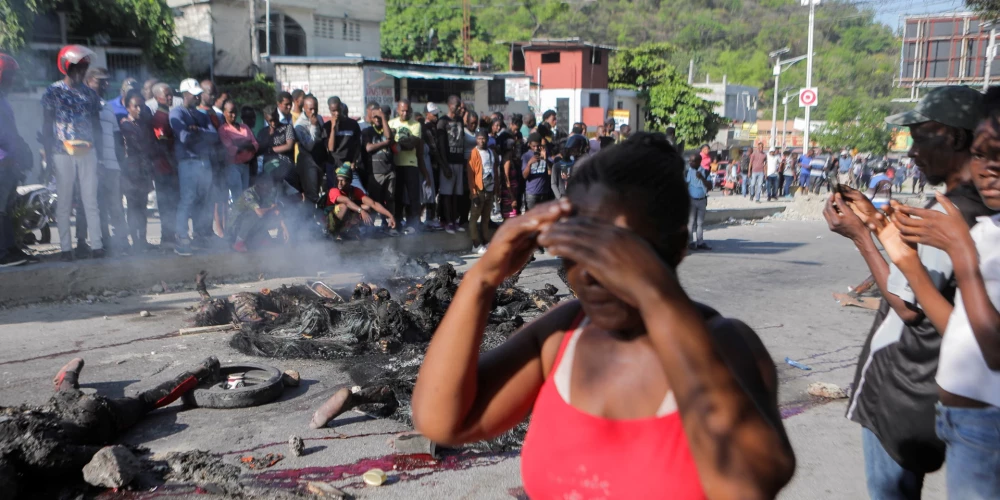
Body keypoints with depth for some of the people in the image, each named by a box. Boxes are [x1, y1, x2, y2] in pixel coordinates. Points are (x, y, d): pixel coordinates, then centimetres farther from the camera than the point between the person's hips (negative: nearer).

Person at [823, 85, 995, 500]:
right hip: (935, 379, 9)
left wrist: (859, 236, -17)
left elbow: (908, 305, -23)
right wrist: (875, 218, 8)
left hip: (901, 385, -9)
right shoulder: (981, 206, 4)